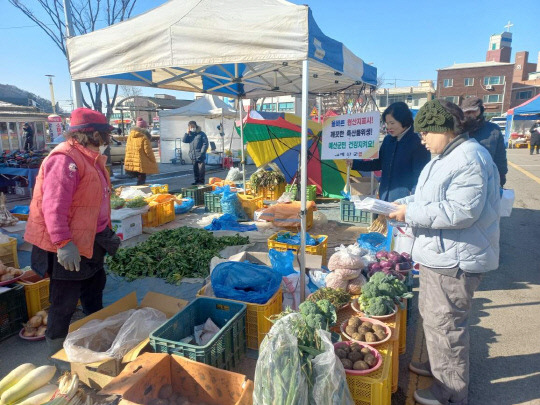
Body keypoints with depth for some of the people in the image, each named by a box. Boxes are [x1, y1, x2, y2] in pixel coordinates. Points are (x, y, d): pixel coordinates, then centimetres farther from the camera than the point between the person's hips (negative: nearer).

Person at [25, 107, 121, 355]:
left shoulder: (90, 158, 11)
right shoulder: (65, 159, -23)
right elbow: (53, 206, -28)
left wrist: (106, 232, 21)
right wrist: (63, 243, -31)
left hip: (91, 242, 11)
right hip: (69, 248, -11)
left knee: (94, 291, 24)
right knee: (64, 304, 4)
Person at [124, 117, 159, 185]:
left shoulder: (130, 135, 10)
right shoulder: (144, 137, -13)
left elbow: (128, 149, 15)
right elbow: (148, 151, -13)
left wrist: (128, 161, 23)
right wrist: (153, 160, -1)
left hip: (131, 162, 7)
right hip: (141, 163, -7)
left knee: (139, 178, 18)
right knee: (142, 179, -1)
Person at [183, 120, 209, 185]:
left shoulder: (201, 134, -3)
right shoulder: (190, 135, 14)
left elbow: (205, 144, -8)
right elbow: (184, 141, 4)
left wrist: (202, 152, -15)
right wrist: (187, 133, -3)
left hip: (200, 156, -6)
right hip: (193, 156, 6)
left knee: (201, 169, -3)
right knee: (195, 169, 12)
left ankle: (201, 181, 5)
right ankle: (197, 180, 21)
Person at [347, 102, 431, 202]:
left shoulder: (418, 143, -9)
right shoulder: (388, 139, 9)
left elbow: (419, 176, -8)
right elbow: (379, 163, 18)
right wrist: (354, 163, 11)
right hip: (385, 197, 6)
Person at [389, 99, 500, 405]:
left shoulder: (469, 159, -21)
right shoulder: (448, 157, 14)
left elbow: (461, 211, -28)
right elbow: (430, 197, 21)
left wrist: (411, 214, -23)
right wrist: (404, 204, 4)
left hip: (455, 260, -11)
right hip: (440, 255, 11)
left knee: (444, 322, 1)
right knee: (432, 314, 23)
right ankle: (439, 365, 44)